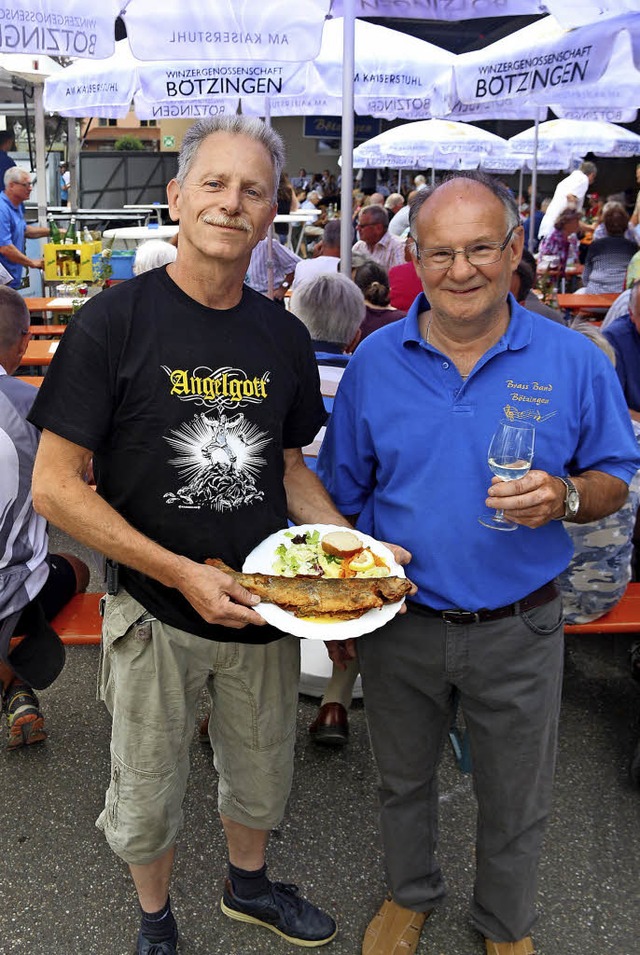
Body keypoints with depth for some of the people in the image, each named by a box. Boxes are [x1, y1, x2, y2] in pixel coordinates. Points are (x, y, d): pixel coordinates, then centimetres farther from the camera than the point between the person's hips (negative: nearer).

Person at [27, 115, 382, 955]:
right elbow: (55, 488, -16)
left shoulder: (284, 336, -1)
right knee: (147, 798, 17)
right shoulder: (114, 322, -15)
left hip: (264, 609, 4)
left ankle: (249, 886, 54)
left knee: (261, 777, 24)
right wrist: (183, 574, -22)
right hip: (155, 613, -3)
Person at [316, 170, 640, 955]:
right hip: (398, 622, 1)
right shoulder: (375, 360, -6)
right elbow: (341, 499, 2)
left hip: (517, 630, 0)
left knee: (516, 802, 19)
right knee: (402, 779, 23)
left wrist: (565, 497, -24)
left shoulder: (572, 360, -10)